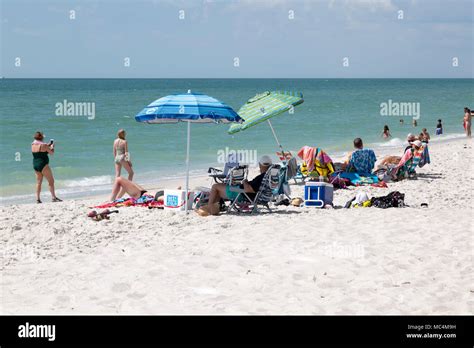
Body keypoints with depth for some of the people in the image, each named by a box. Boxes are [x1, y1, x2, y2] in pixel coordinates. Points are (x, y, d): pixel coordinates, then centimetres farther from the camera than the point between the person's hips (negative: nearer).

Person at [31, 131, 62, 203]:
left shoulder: (33, 145, 7)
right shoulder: (43, 145, -12)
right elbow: (51, 152, -2)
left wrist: (48, 145, 26)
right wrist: (52, 146, 15)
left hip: (35, 165, 7)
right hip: (43, 165, -7)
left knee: (39, 182, 12)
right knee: (51, 181, 0)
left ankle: (38, 198, 8)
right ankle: (54, 197, -3)